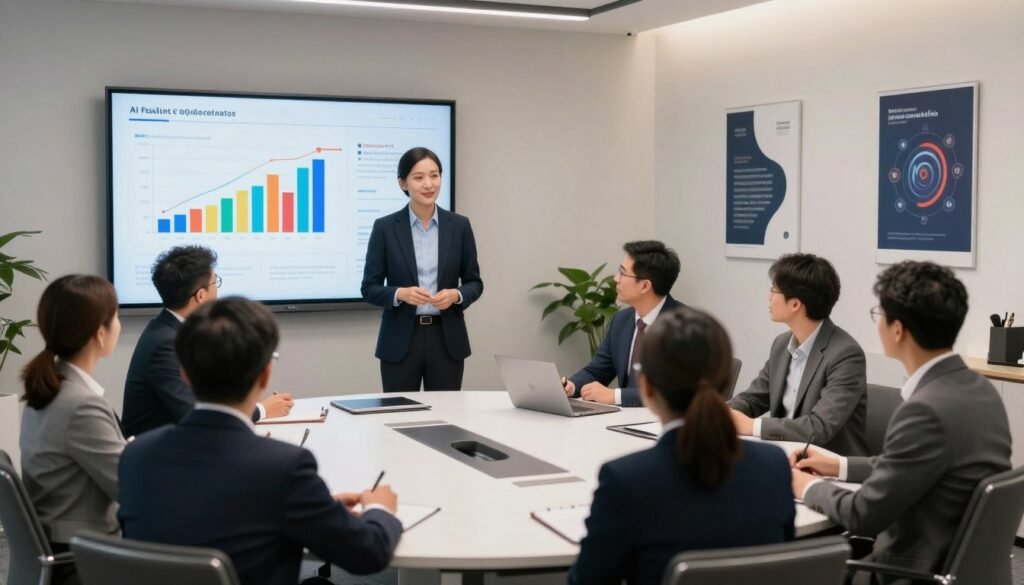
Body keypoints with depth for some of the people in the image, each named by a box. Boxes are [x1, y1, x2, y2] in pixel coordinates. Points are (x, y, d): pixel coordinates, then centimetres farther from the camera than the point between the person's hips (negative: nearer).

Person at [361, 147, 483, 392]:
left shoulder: (459, 225, 2)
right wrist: (400, 294, -20)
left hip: (447, 339, 2)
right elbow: (370, 288, -1)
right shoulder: (385, 227, -3)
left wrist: (456, 295, -14)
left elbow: (474, 282, 7)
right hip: (400, 341, -1)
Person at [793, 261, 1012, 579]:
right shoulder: (978, 389, 1)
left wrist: (809, 488, -2)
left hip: (919, 570, -8)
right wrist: (839, 466, 18)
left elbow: (865, 515, -19)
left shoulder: (927, 410, -27)